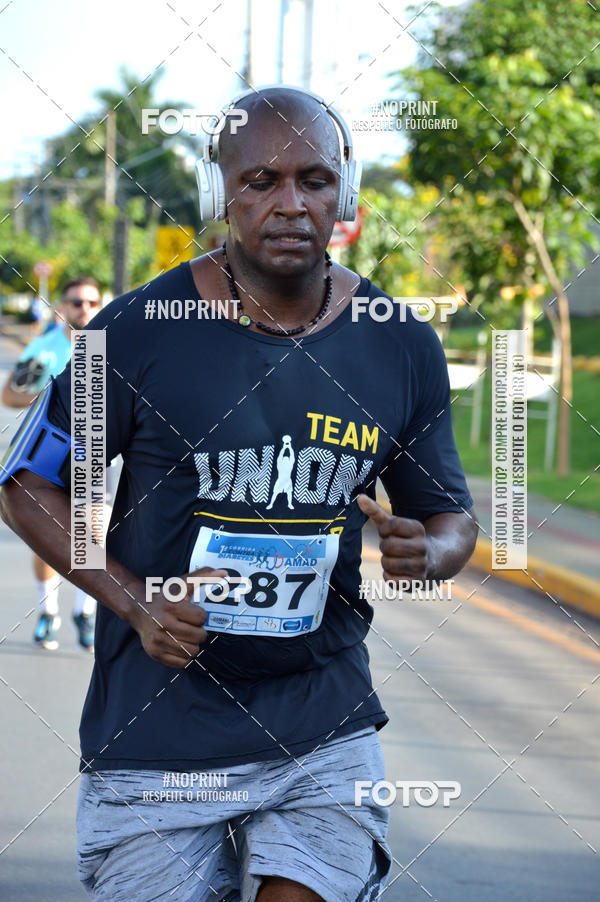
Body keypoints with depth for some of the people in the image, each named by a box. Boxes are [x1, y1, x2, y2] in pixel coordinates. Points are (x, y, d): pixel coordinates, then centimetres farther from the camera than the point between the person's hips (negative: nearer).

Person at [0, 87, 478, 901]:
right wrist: (134, 601, -14)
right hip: (157, 736, -1)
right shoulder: (139, 332, -7)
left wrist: (429, 552, -11)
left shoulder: (401, 349, 2)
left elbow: (451, 514, 14)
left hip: (325, 737, 2)